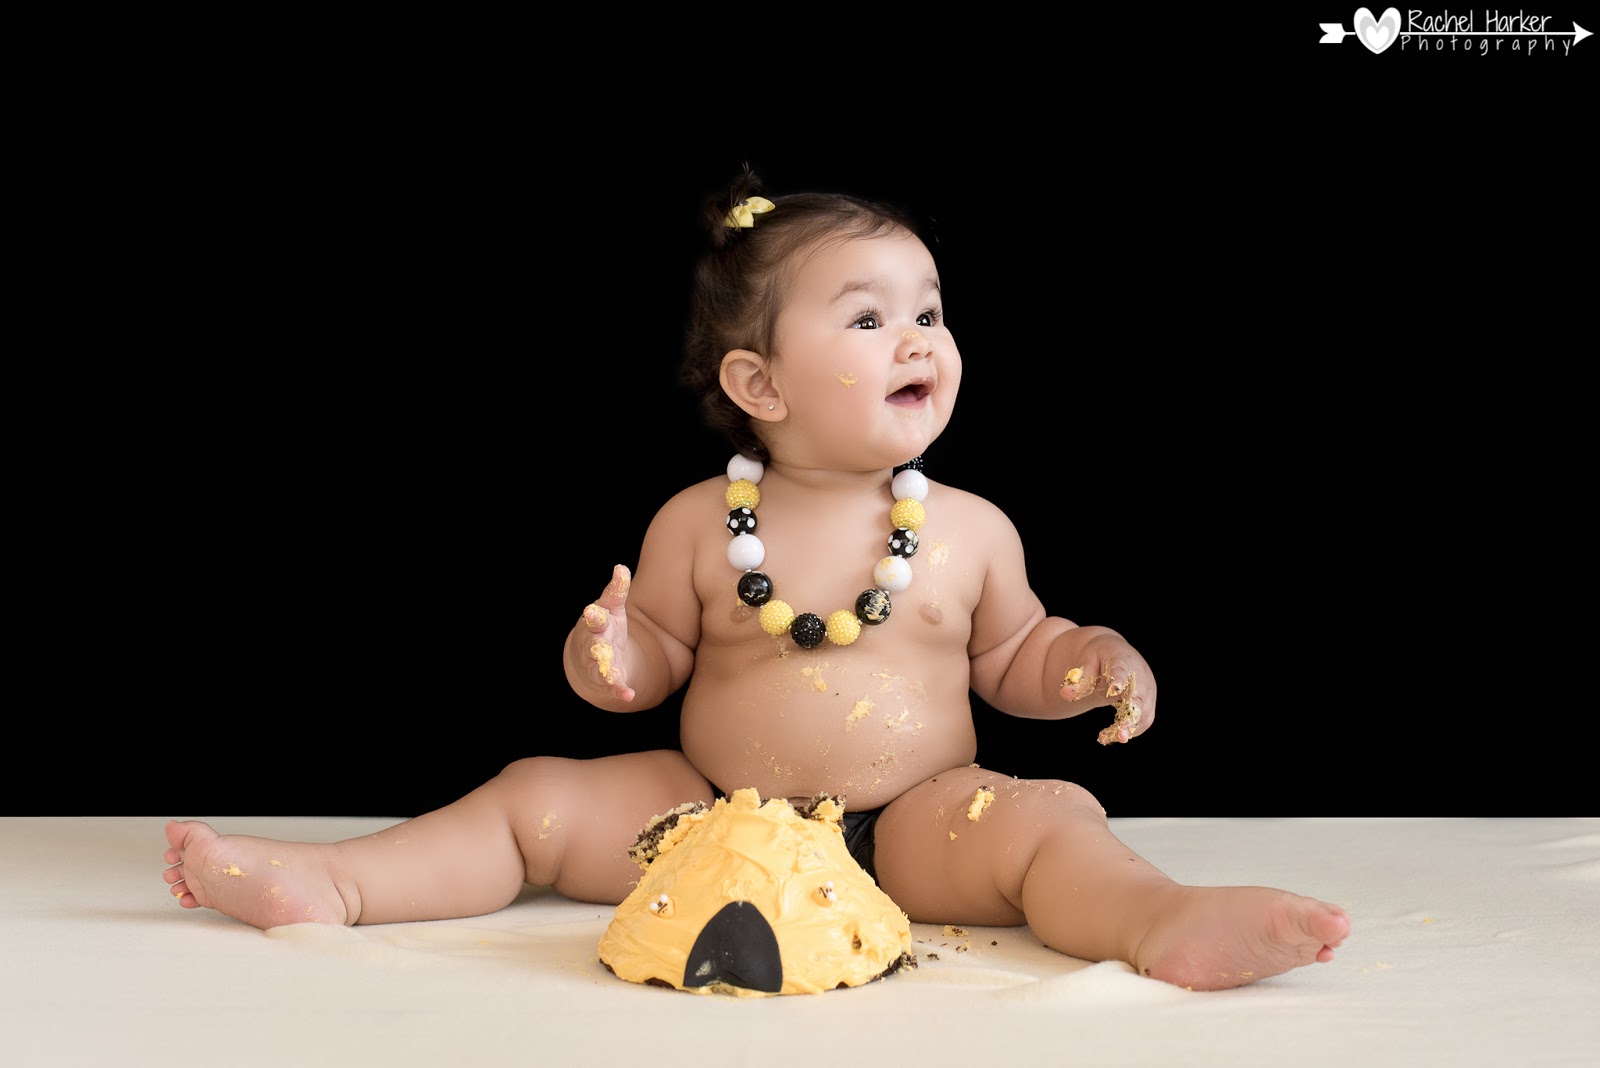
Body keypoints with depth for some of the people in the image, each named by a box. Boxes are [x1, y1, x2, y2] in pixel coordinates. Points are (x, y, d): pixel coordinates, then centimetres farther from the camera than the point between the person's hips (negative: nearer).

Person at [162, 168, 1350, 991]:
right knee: (538, 796, -8)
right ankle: (327, 879, -7)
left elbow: (1012, 654, 14)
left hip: (914, 822, 0)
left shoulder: (973, 529, 2)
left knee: (1048, 819, -26)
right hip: (711, 812, 1)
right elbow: (658, 657, 8)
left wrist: (1099, 660, -5)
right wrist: (609, 657, -15)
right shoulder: (698, 523, -2)